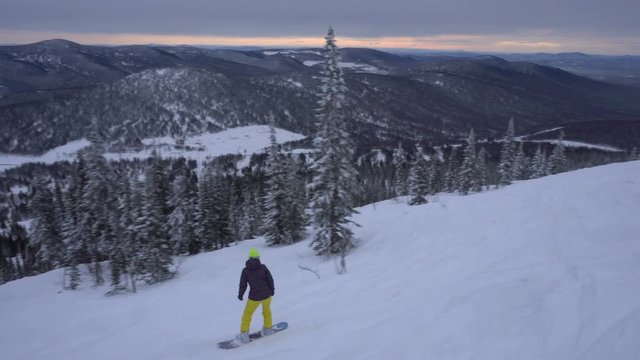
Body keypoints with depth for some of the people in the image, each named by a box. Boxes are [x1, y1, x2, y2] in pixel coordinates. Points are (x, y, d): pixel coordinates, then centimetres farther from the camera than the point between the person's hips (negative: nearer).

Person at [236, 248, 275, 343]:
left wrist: (240, 295, 13)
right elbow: (270, 279, -5)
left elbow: (243, 285, -3)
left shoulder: (245, 270, -5)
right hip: (267, 294, 2)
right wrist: (272, 289, 12)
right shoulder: (263, 267, -4)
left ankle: (244, 334, 15)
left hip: (254, 297, -1)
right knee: (266, 310, 30)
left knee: (247, 314, 18)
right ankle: (268, 329, 38)